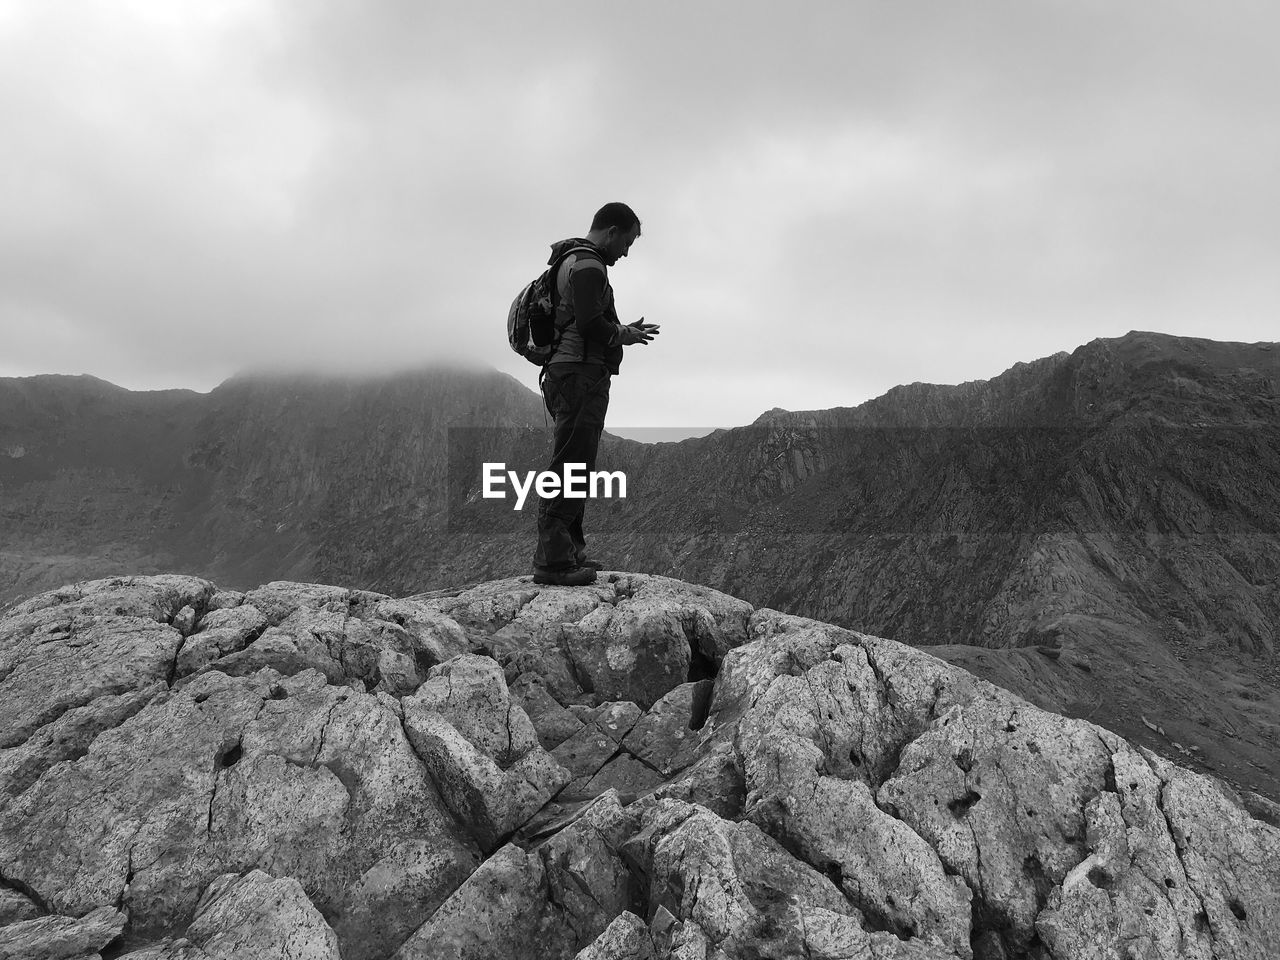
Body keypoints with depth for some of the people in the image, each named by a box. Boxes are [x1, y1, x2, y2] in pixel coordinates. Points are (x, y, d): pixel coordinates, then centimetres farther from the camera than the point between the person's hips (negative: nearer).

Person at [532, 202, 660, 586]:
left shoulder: (571, 261, 25)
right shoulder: (587, 264, -9)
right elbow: (590, 324, -21)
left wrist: (623, 331, 17)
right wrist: (623, 335, -3)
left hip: (566, 374, 11)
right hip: (582, 374, -11)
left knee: (574, 467, 14)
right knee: (570, 466, -12)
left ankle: (570, 551, 21)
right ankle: (553, 560, -12)